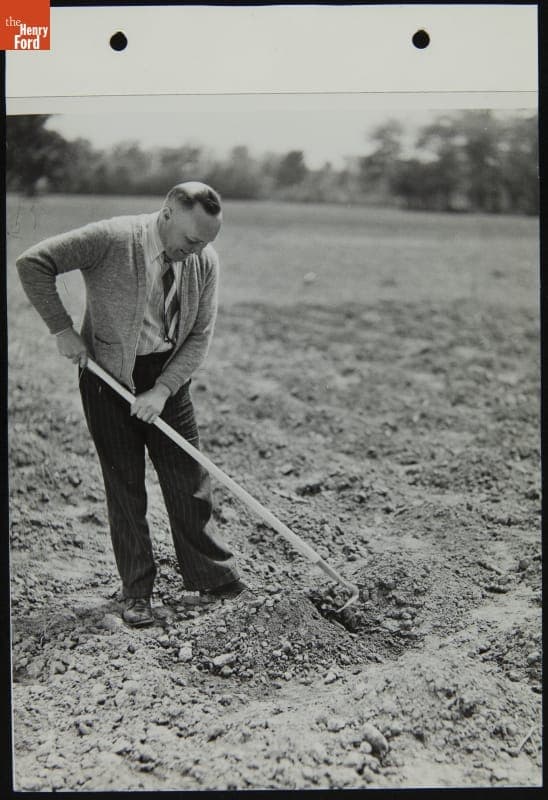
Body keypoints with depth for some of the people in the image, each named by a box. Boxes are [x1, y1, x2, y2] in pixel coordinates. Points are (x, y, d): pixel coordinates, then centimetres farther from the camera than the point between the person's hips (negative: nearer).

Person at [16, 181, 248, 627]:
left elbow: (200, 337, -4)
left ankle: (213, 577, 23)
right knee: (124, 486, 4)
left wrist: (162, 391, -14)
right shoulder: (112, 239, -19)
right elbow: (32, 263, -14)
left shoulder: (206, 261, -6)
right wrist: (63, 329, -17)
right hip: (110, 376, -3)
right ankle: (136, 592, 18)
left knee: (189, 479, 6)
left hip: (168, 377, 3)